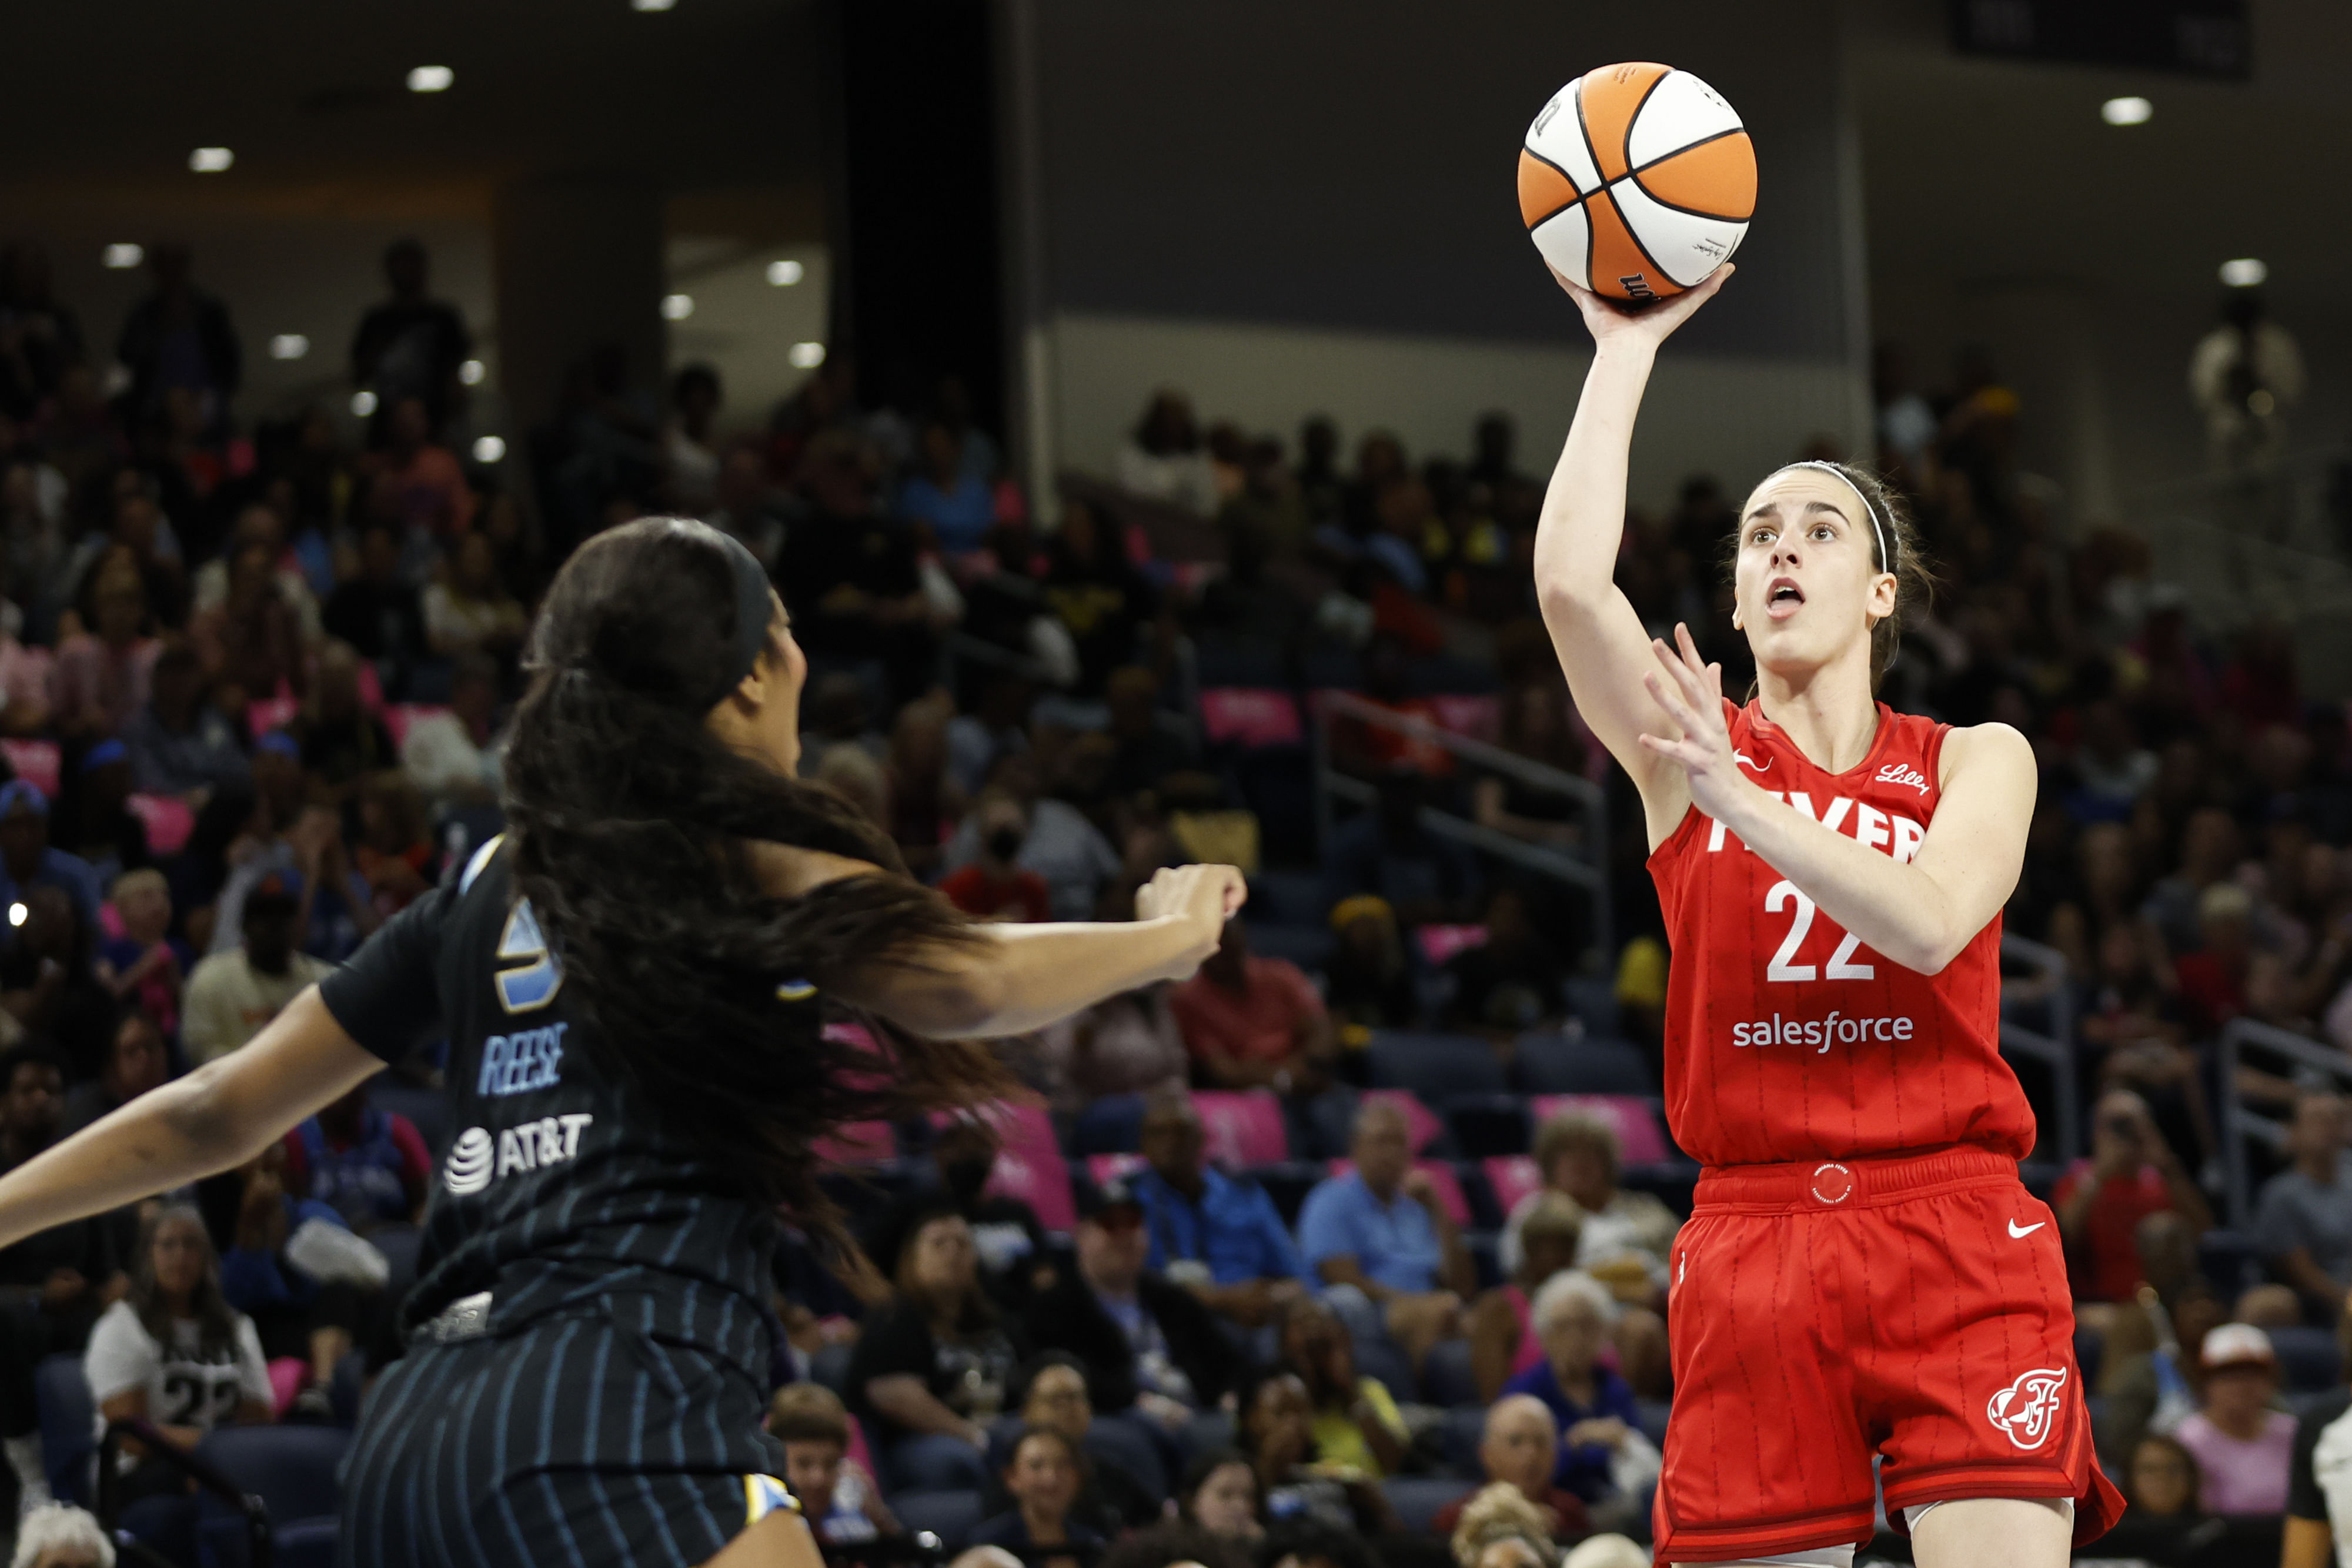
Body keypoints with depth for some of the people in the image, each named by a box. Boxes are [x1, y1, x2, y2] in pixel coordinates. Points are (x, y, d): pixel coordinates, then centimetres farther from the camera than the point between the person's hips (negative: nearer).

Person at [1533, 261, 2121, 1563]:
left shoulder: (1977, 762, 10)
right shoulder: (1687, 753, 10)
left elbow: (1930, 923, -11)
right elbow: (1569, 577, -7)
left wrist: (1739, 800, -17)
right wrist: (1626, 349, -3)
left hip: (1956, 1246, -1)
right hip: (1751, 1248, 1)